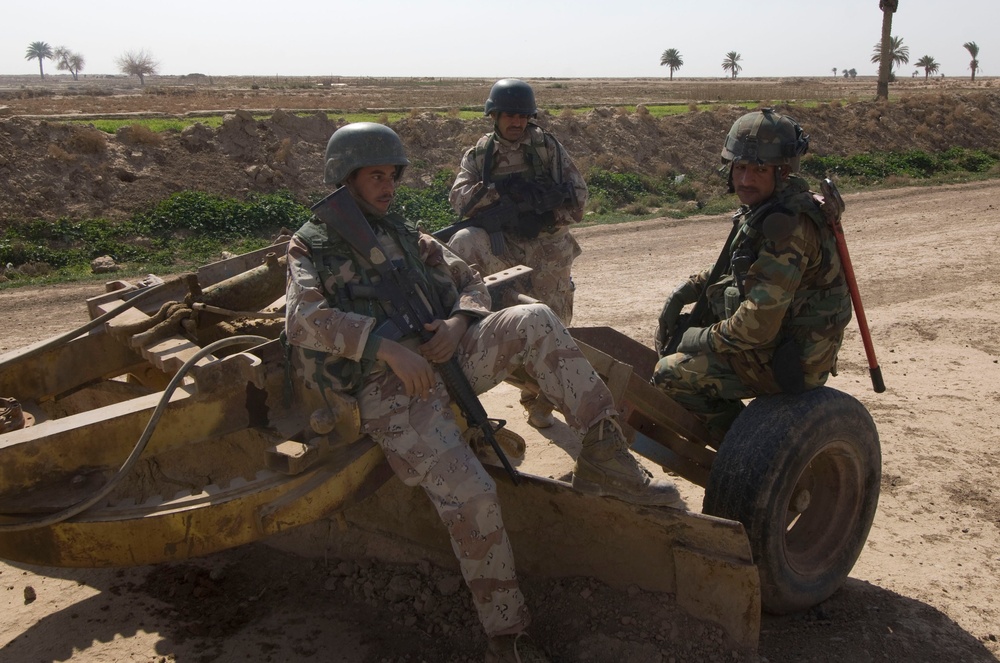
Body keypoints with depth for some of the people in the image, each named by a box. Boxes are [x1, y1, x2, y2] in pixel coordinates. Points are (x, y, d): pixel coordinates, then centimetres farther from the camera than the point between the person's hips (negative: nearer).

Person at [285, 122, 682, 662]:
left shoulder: (402, 234, 23)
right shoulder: (310, 246, 7)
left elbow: (469, 282, 19)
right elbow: (306, 318, -13)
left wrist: (458, 322, -6)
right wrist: (387, 346, -25)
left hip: (441, 356, 5)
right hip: (387, 390, -5)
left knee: (534, 322, -19)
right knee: (469, 495, -23)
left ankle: (603, 459, -17)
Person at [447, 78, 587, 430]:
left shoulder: (548, 146, 5)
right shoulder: (479, 155, 7)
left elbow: (578, 196, 1)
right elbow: (460, 197, -9)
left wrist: (546, 217, -16)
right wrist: (500, 187, -23)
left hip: (548, 248, 0)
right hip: (500, 247, 0)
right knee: (463, 243, -31)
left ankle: (537, 400, 21)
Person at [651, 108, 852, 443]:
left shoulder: (790, 227, -28)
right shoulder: (761, 209, 3)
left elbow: (758, 326, -30)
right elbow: (734, 266, 20)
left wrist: (706, 338, -14)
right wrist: (688, 289, 6)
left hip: (787, 362, -10)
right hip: (780, 336, 10)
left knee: (669, 374, -8)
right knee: (676, 332, 19)